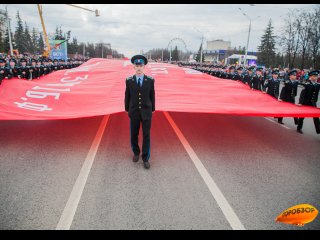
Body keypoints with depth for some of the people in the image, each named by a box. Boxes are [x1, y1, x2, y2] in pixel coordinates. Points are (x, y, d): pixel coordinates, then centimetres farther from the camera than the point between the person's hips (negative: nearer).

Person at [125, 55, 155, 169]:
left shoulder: (150, 80, -6)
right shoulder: (129, 80, -5)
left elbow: (152, 96, 2)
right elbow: (127, 96, 3)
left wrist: (152, 109, 5)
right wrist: (127, 109, 7)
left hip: (146, 112, 0)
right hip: (134, 112, 1)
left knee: (146, 135, 2)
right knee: (134, 134, 11)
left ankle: (145, 158, 15)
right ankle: (136, 152, 36)